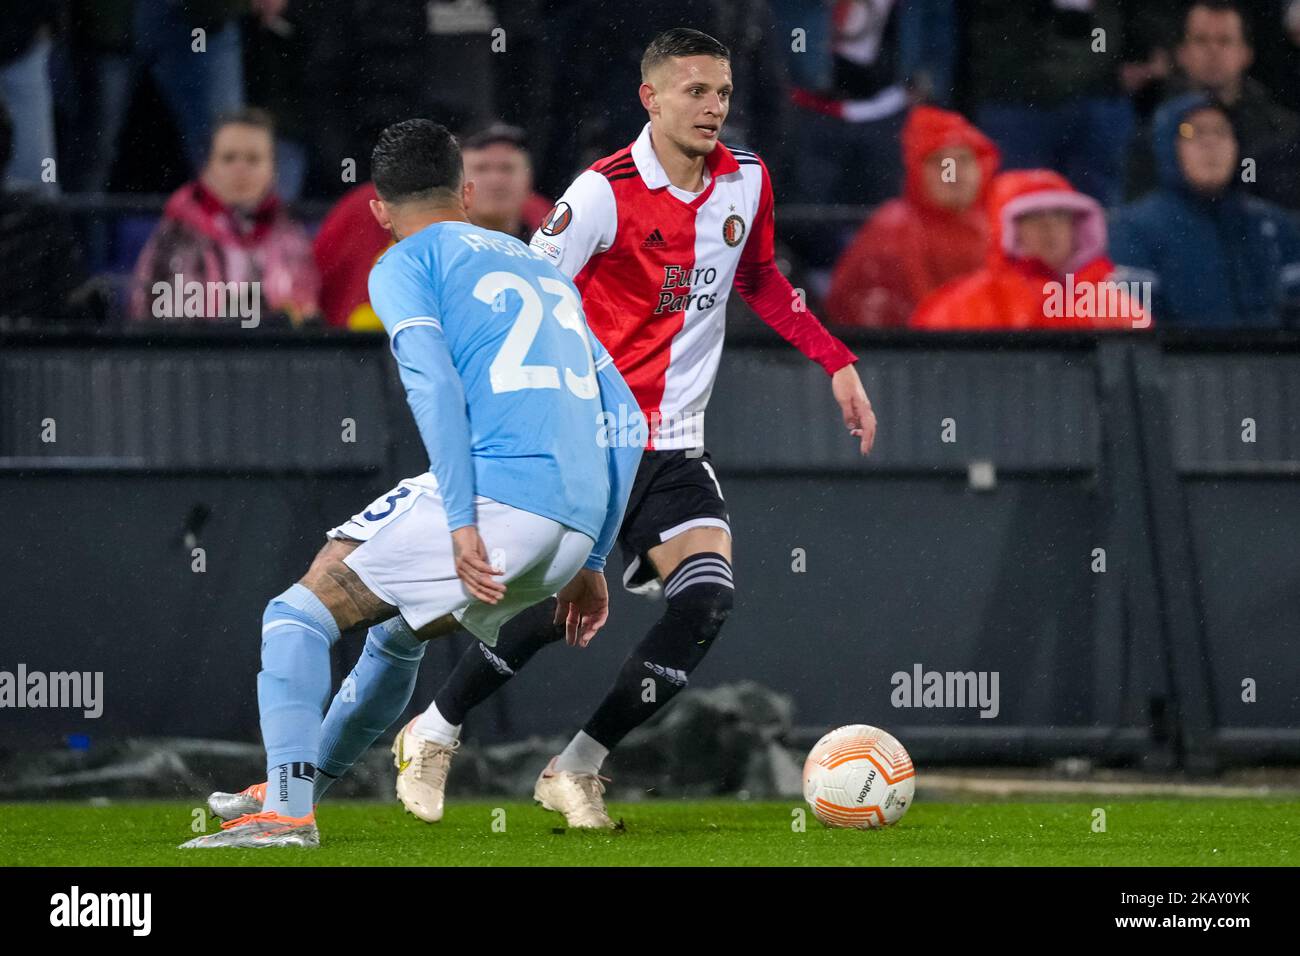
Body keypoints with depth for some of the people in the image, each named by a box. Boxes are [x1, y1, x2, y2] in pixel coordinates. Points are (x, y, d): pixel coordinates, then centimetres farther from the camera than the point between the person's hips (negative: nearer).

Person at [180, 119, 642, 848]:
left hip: (493, 496, -7)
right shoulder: (545, 270, 28)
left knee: (296, 617, 1)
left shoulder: (404, 264, 9)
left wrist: (462, 521, -16)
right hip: (575, 529, 7)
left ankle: (287, 811, -15)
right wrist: (591, 561, 26)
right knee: (396, 633, 29)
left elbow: (433, 382, -10)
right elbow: (623, 419, 25)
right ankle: (291, 786, 38)